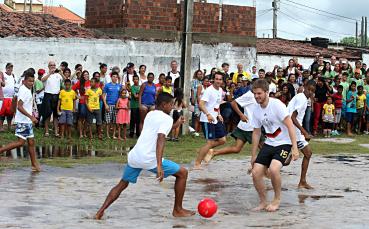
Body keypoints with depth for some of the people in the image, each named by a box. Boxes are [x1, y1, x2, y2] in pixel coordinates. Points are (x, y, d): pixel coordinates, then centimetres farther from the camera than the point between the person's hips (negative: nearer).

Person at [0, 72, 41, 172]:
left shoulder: (27, 90, 13)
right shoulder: (24, 90, -17)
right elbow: (19, 107, -24)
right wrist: (31, 117, -25)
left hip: (27, 121, 10)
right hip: (23, 121, -10)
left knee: (31, 142, 9)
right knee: (21, 142, -11)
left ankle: (35, 165, 11)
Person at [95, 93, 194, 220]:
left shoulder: (150, 115, 20)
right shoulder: (167, 119, -4)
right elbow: (160, 139, -20)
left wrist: (175, 125, 38)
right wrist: (159, 165, -29)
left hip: (134, 156, 7)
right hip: (149, 159, -7)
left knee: (122, 184, 24)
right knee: (182, 173, 6)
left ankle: (101, 211, 9)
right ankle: (178, 210, 13)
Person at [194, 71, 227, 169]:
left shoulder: (220, 90, 11)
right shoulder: (209, 90, -16)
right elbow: (201, 104, -26)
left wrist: (219, 115, 14)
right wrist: (208, 114, -39)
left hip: (215, 120, 8)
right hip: (207, 120, -8)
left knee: (222, 140, 9)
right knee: (210, 142, -10)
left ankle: (204, 149, 24)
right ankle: (197, 164, -4)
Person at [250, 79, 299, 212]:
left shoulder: (276, 105, -16)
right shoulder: (256, 110, 4)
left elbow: (290, 125, -18)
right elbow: (256, 133, 14)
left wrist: (294, 148, -25)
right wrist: (253, 155, 15)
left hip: (284, 143, -7)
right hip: (269, 144, 7)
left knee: (273, 169, -28)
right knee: (256, 172, -6)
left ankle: (277, 200, -5)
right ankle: (263, 202, 13)